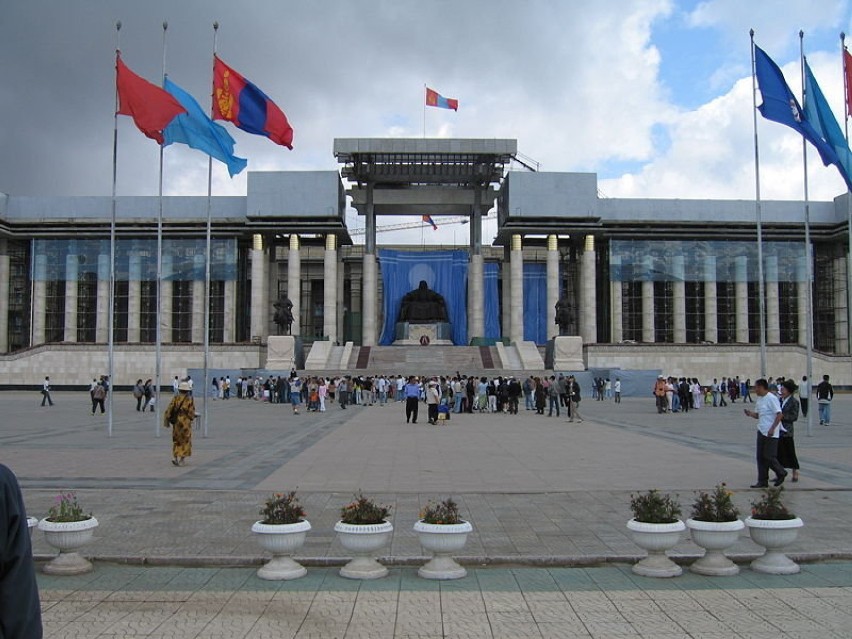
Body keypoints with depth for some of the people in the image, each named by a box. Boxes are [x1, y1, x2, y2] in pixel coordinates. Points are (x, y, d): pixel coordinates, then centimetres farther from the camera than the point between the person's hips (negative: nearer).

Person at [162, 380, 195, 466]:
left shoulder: (175, 398, 0)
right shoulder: (190, 399, -7)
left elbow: (169, 410, -4)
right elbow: (191, 412, -10)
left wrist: (166, 420, 2)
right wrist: (191, 419, 10)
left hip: (176, 422, 2)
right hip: (186, 422, -2)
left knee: (176, 440, 16)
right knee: (185, 440, 9)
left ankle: (175, 457, 1)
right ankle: (182, 459, 5)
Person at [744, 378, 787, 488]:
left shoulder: (771, 398, -14)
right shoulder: (759, 400, 12)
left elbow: (779, 414, -18)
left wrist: (772, 428, -23)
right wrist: (750, 413, -2)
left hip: (771, 433, -8)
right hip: (761, 431, 8)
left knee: (769, 456, -5)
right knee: (761, 457, 6)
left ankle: (781, 473, 20)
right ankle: (762, 481, 12)